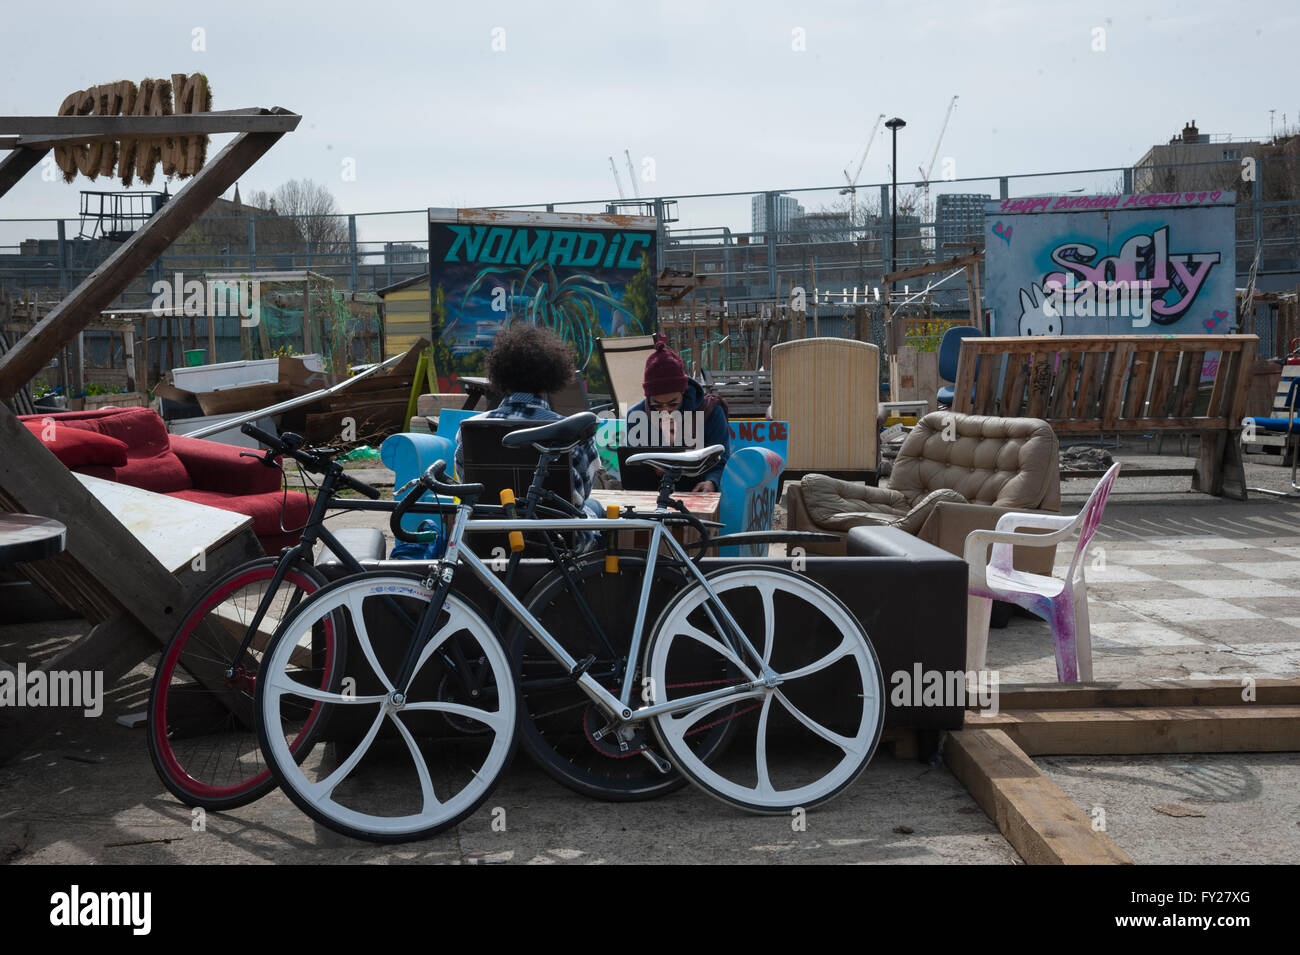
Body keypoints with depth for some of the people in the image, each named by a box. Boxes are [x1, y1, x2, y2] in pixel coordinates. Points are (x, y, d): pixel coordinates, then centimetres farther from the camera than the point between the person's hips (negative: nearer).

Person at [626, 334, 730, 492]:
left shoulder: (711, 411, -2)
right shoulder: (636, 415, 1)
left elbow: (720, 463, -4)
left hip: (698, 494, -1)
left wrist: (711, 482, -26)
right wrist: (666, 442, -15)